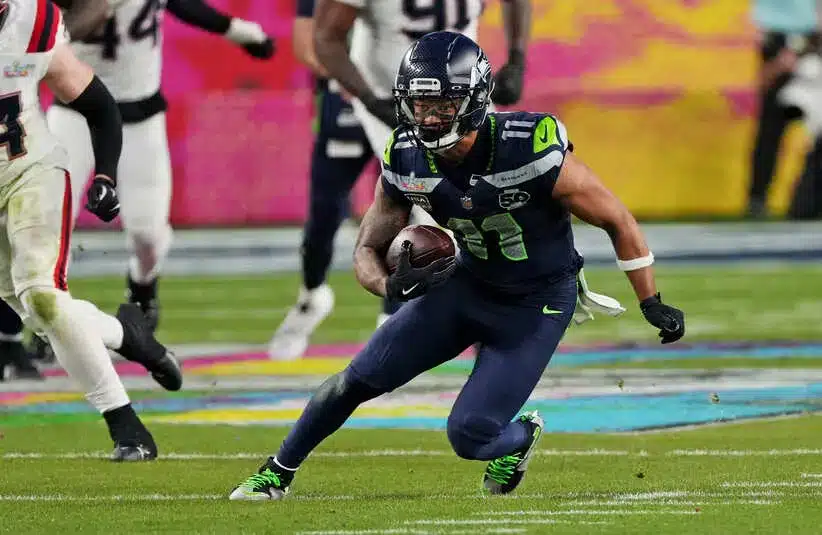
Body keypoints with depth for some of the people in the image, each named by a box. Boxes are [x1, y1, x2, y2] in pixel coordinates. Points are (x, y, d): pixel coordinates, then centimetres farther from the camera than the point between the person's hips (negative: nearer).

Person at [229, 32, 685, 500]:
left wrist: (653, 305, -12)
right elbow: (368, 251, -3)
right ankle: (278, 473, 23)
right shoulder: (407, 162, -16)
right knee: (361, 378, 0)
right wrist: (392, 285, -28)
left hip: (537, 303, -4)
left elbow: (617, 220, -17)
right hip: (468, 284, 4)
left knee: (470, 435, -13)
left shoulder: (533, 152, -31)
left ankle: (522, 434, 24)